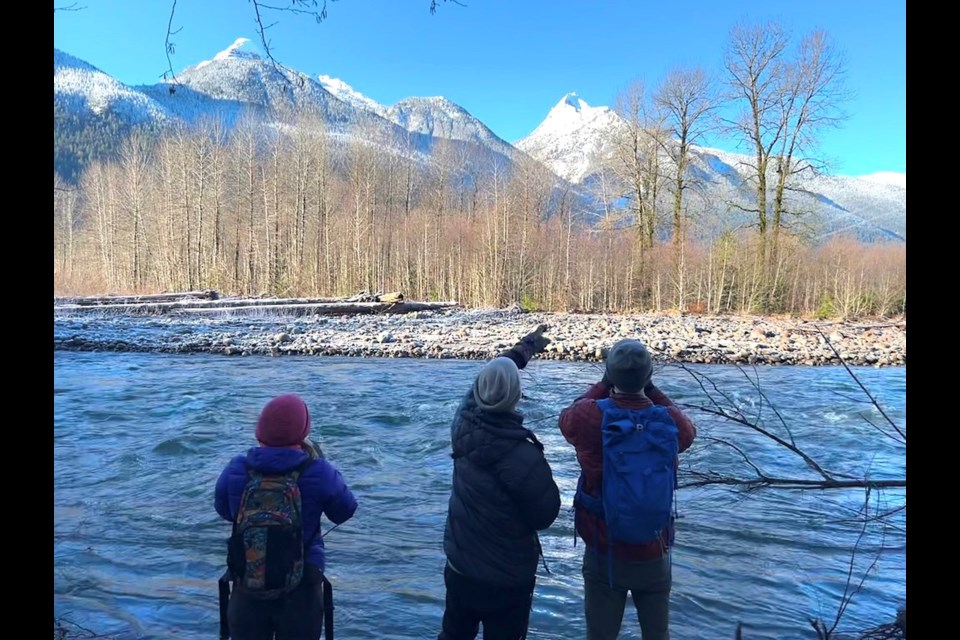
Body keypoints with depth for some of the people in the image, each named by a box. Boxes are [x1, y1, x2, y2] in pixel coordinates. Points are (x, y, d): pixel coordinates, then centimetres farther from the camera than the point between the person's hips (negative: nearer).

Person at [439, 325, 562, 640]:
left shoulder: (463, 424, -13)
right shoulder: (523, 456, -31)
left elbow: (489, 377, 6)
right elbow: (545, 515, -16)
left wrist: (523, 348, 20)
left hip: (459, 566, 6)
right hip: (507, 578, -5)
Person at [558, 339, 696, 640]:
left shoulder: (589, 417, -19)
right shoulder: (671, 423, -15)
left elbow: (566, 417, 5)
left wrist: (603, 386, 11)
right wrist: (651, 389, 6)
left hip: (603, 553, -1)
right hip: (654, 555, 1)